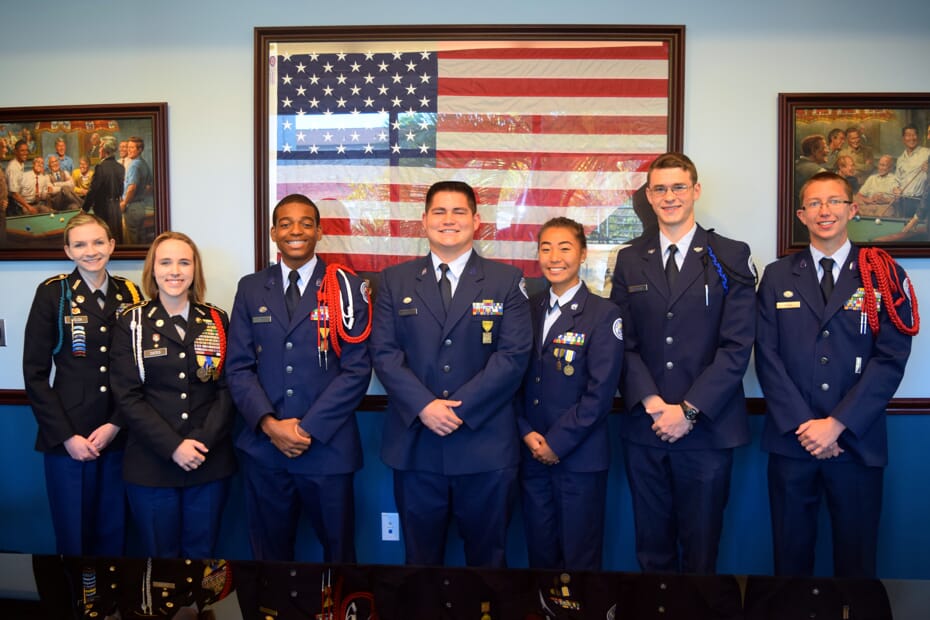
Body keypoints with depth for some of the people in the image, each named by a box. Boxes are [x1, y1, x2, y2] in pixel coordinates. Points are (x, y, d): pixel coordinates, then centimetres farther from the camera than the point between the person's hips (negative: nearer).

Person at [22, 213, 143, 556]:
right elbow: (34, 373, -3)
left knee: (113, 534, 11)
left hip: (118, 435, 2)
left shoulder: (130, 294, 5)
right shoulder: (52, 293, -2)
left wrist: (115, 424, -6)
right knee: (72, 537, 6)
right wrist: (66, 436, -9)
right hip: (68, 439, -2)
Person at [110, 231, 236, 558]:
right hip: (151, 464, -1)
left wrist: (202, 441, -12)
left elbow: (227, 388, 1)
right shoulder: (132, 322, 0)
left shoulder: (217, 321, 4)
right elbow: (127, 396, -5)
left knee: (202, 554, 12)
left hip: (210, 462, 1)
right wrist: (173, 446, -14)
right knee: (160, 557, 10)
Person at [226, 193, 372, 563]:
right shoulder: (251, 289, 8)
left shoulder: (347, 288, -1)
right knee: (269, 553, 14)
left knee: (338, 551, 11)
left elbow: (357, 369, -6)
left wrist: (309, 428, -12)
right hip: (263, 448, 2)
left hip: (328, 447, -2)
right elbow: (239, 367, 3)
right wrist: (269, 424, -10)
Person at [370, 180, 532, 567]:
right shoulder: (394, 280, 8)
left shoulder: (506, 281, 4)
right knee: (420, 558, 15)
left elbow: (514, 355, -5)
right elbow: (384, 352, 0)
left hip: (485, 445, -1)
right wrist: (424, 406, -15)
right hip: (414, 444, 1)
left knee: (487, 559, 12)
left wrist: (460, 408, -14)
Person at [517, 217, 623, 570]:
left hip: (580, 457, -4)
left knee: (580, 558, 6)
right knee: (539, 553, 13)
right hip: (532, 454, 4)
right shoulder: (528, 310, 8)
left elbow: (601, 392, -11)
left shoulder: (604, 315, -5)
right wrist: (527, 432, -6)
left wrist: (557, 443, -12)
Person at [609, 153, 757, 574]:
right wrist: (652, 403, -10)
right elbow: (623, 342, 4)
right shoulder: (630, 261, 10)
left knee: (701, 547, 8)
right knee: (652, 547, 12)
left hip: (708, 427, -2)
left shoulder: (731, 257, 2)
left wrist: (689, 410, -12)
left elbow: (736, 345, -6)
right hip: (643, 428, 2)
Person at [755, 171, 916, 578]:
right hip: (791, 439, 1)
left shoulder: (884, 276, 3)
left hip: (858, 442, -1)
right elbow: (767, 357, 0)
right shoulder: (777, 277, 7)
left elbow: (891, 358, -5)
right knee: (791, 556, 10)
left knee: (856, 558, 10)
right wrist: (803, 425, -9)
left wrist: (837, 424, -12)